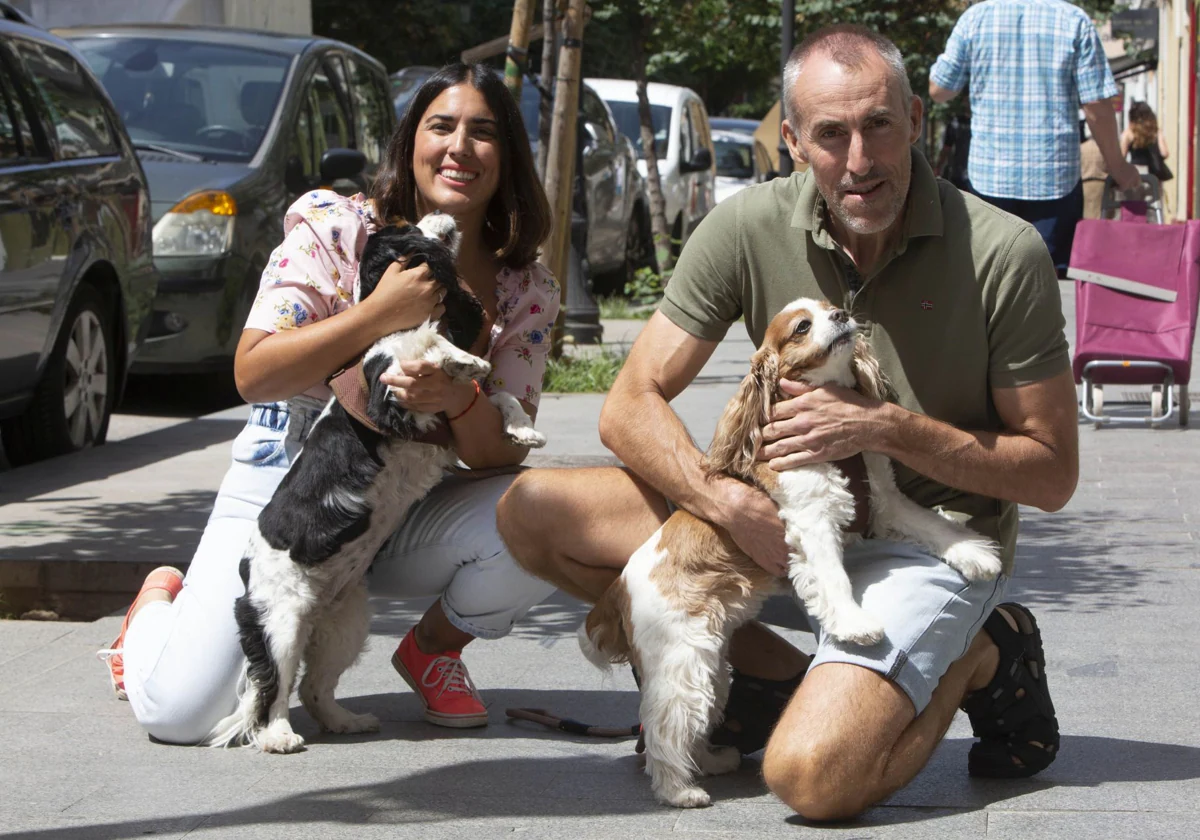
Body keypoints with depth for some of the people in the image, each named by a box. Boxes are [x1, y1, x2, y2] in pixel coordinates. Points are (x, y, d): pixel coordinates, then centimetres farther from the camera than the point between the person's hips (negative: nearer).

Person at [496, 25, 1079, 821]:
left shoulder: (1004, 254, -18)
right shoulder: (748, 229, -10)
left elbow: (1052, 473, -11)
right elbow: (632, 405, -7)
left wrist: (888, 428, -23)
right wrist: (732, 502, -25)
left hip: (929, 539, -5)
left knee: (812, 775, -30)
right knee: (532, 511, -10)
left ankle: (977, 658, 2)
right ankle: (778, 674, 1)